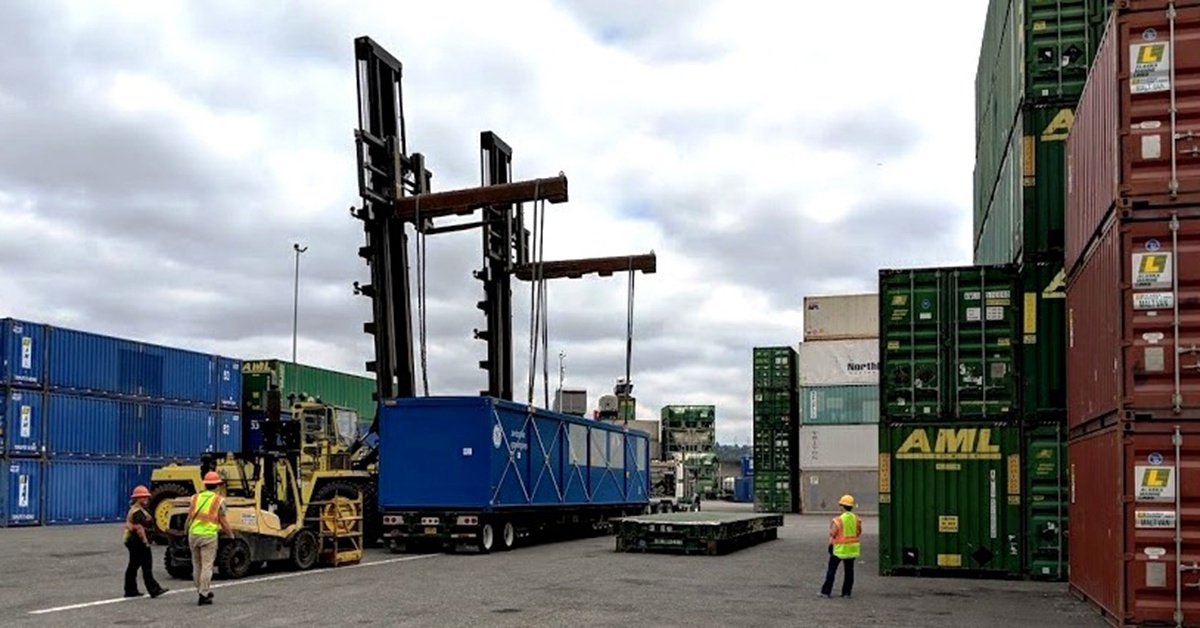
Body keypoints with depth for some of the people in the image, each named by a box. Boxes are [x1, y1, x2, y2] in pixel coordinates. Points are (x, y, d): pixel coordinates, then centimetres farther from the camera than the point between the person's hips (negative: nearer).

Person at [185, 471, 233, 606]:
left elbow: (189, 517, 8)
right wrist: (231, 534, 14)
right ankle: (203, 595, -4)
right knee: (207, 566, -2)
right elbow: (223, 521, -1)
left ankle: (202, 591, 26)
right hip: (209, 535, -4)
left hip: (194, 534, 4)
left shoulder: (195, 498, 8)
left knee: (197, 565, 15)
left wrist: (186, 531, 24)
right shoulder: (218, 500, -2)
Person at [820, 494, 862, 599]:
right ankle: (846, 592, 13)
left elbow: (832, 534, -14)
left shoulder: (838, 520, -18)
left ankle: (826, 591, 8)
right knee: (849, 571, 11)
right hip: (852, 549, 4)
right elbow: (859, 533, 7)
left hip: (839, 549, -4)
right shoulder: (856, 519, -1)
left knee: (831, 570, 5)